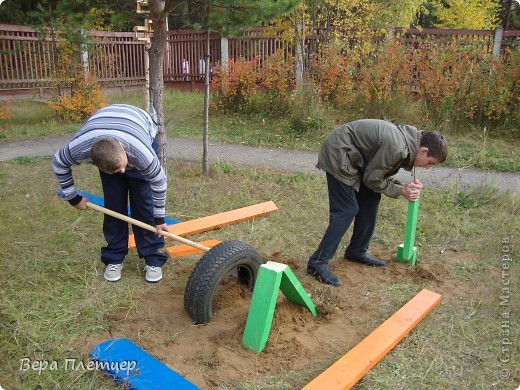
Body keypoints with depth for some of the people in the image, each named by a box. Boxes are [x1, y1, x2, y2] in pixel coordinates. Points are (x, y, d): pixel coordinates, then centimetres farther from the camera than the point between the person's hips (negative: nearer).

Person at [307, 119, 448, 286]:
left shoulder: (409, 140, 4)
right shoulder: (396, 146, -27)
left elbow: (382, 174, 8)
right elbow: (372, 179, -17)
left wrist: (405, 187, -5)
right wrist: (401, 191, -8)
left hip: (351, 157, 10)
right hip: (338, 155, -10)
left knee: (370, 200, 10)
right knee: (347, 210, -12)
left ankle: (357, 251, 22)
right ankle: (318, 263, -8)